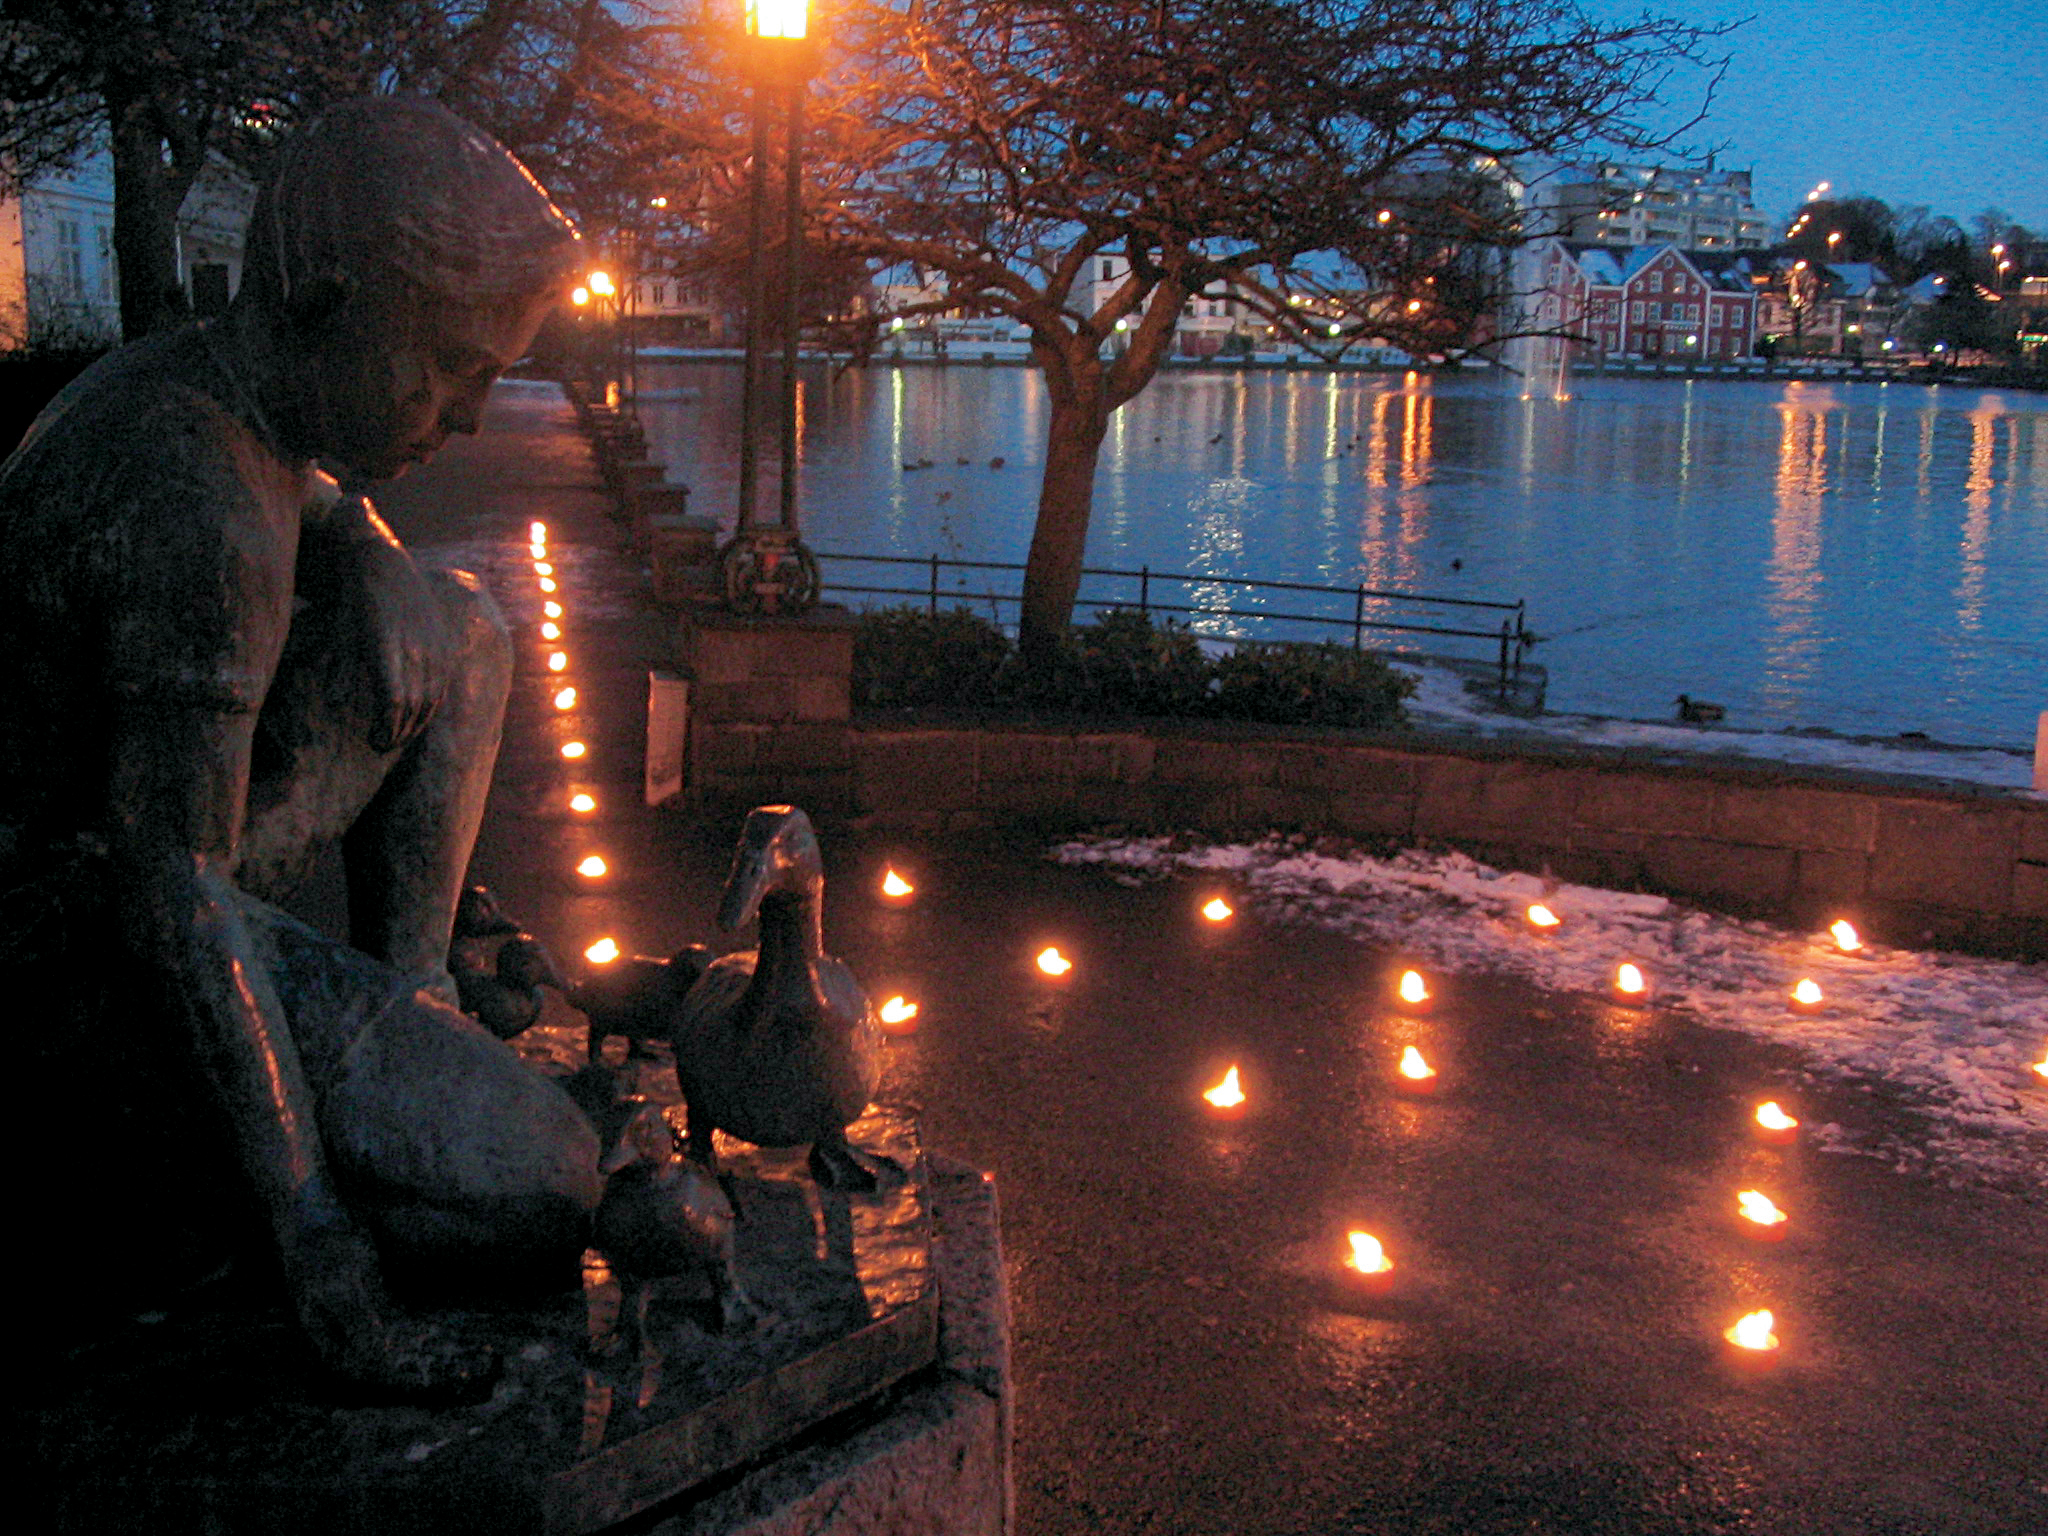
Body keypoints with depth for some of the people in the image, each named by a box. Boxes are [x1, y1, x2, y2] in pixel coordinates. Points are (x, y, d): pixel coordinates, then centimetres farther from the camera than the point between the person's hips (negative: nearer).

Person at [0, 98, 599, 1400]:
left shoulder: (183, 387, 1)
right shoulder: (198, 510, -29)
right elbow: (178, 902, -30)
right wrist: (312, 1233, -27)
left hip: (110, 842, 10)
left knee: (452, 631, 5)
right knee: (549, 1190, -16)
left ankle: (412, 1007, 6)